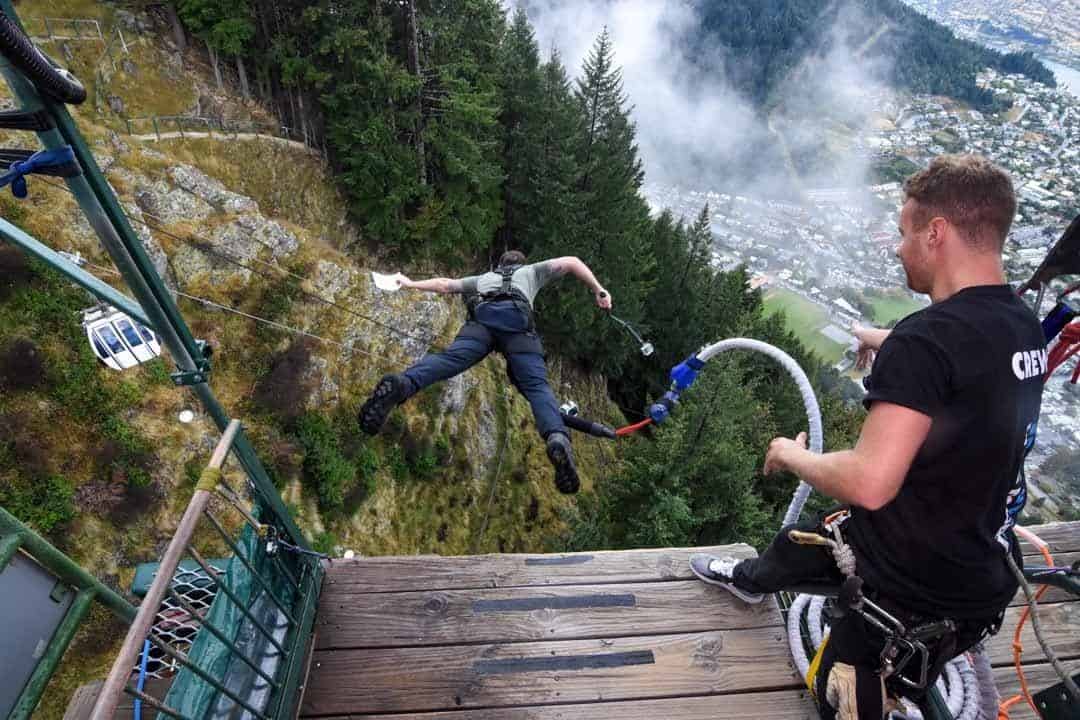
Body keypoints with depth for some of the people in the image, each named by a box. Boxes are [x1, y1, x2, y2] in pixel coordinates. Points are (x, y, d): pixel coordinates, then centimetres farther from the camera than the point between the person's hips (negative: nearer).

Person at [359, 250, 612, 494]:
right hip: (517, 317, -2)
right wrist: (598, 290, 35)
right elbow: (571, 262, 31)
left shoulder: (483, 277, 45)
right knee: (536, 384, -15)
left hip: (482, 317, 2)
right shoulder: (531, 271, 41)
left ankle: (401, 384, -52)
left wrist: (410, 283, 62)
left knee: (449, 358, -22)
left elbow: (444, 284, 47)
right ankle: (557, 437, -43)